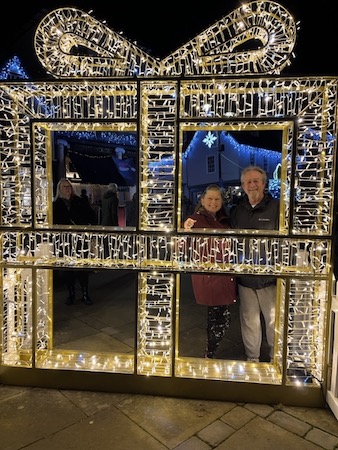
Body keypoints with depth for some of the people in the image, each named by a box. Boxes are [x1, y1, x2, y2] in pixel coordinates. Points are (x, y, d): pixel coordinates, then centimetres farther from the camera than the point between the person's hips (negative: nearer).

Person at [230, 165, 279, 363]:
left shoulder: (276, 208, -4)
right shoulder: (236, 211, 9)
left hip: (270, 276, -3)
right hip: (244, 277, 4)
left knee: (274, 318, 10)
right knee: (249, 320, 15)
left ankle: (276, 358, 32)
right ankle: (252, 357, 34)